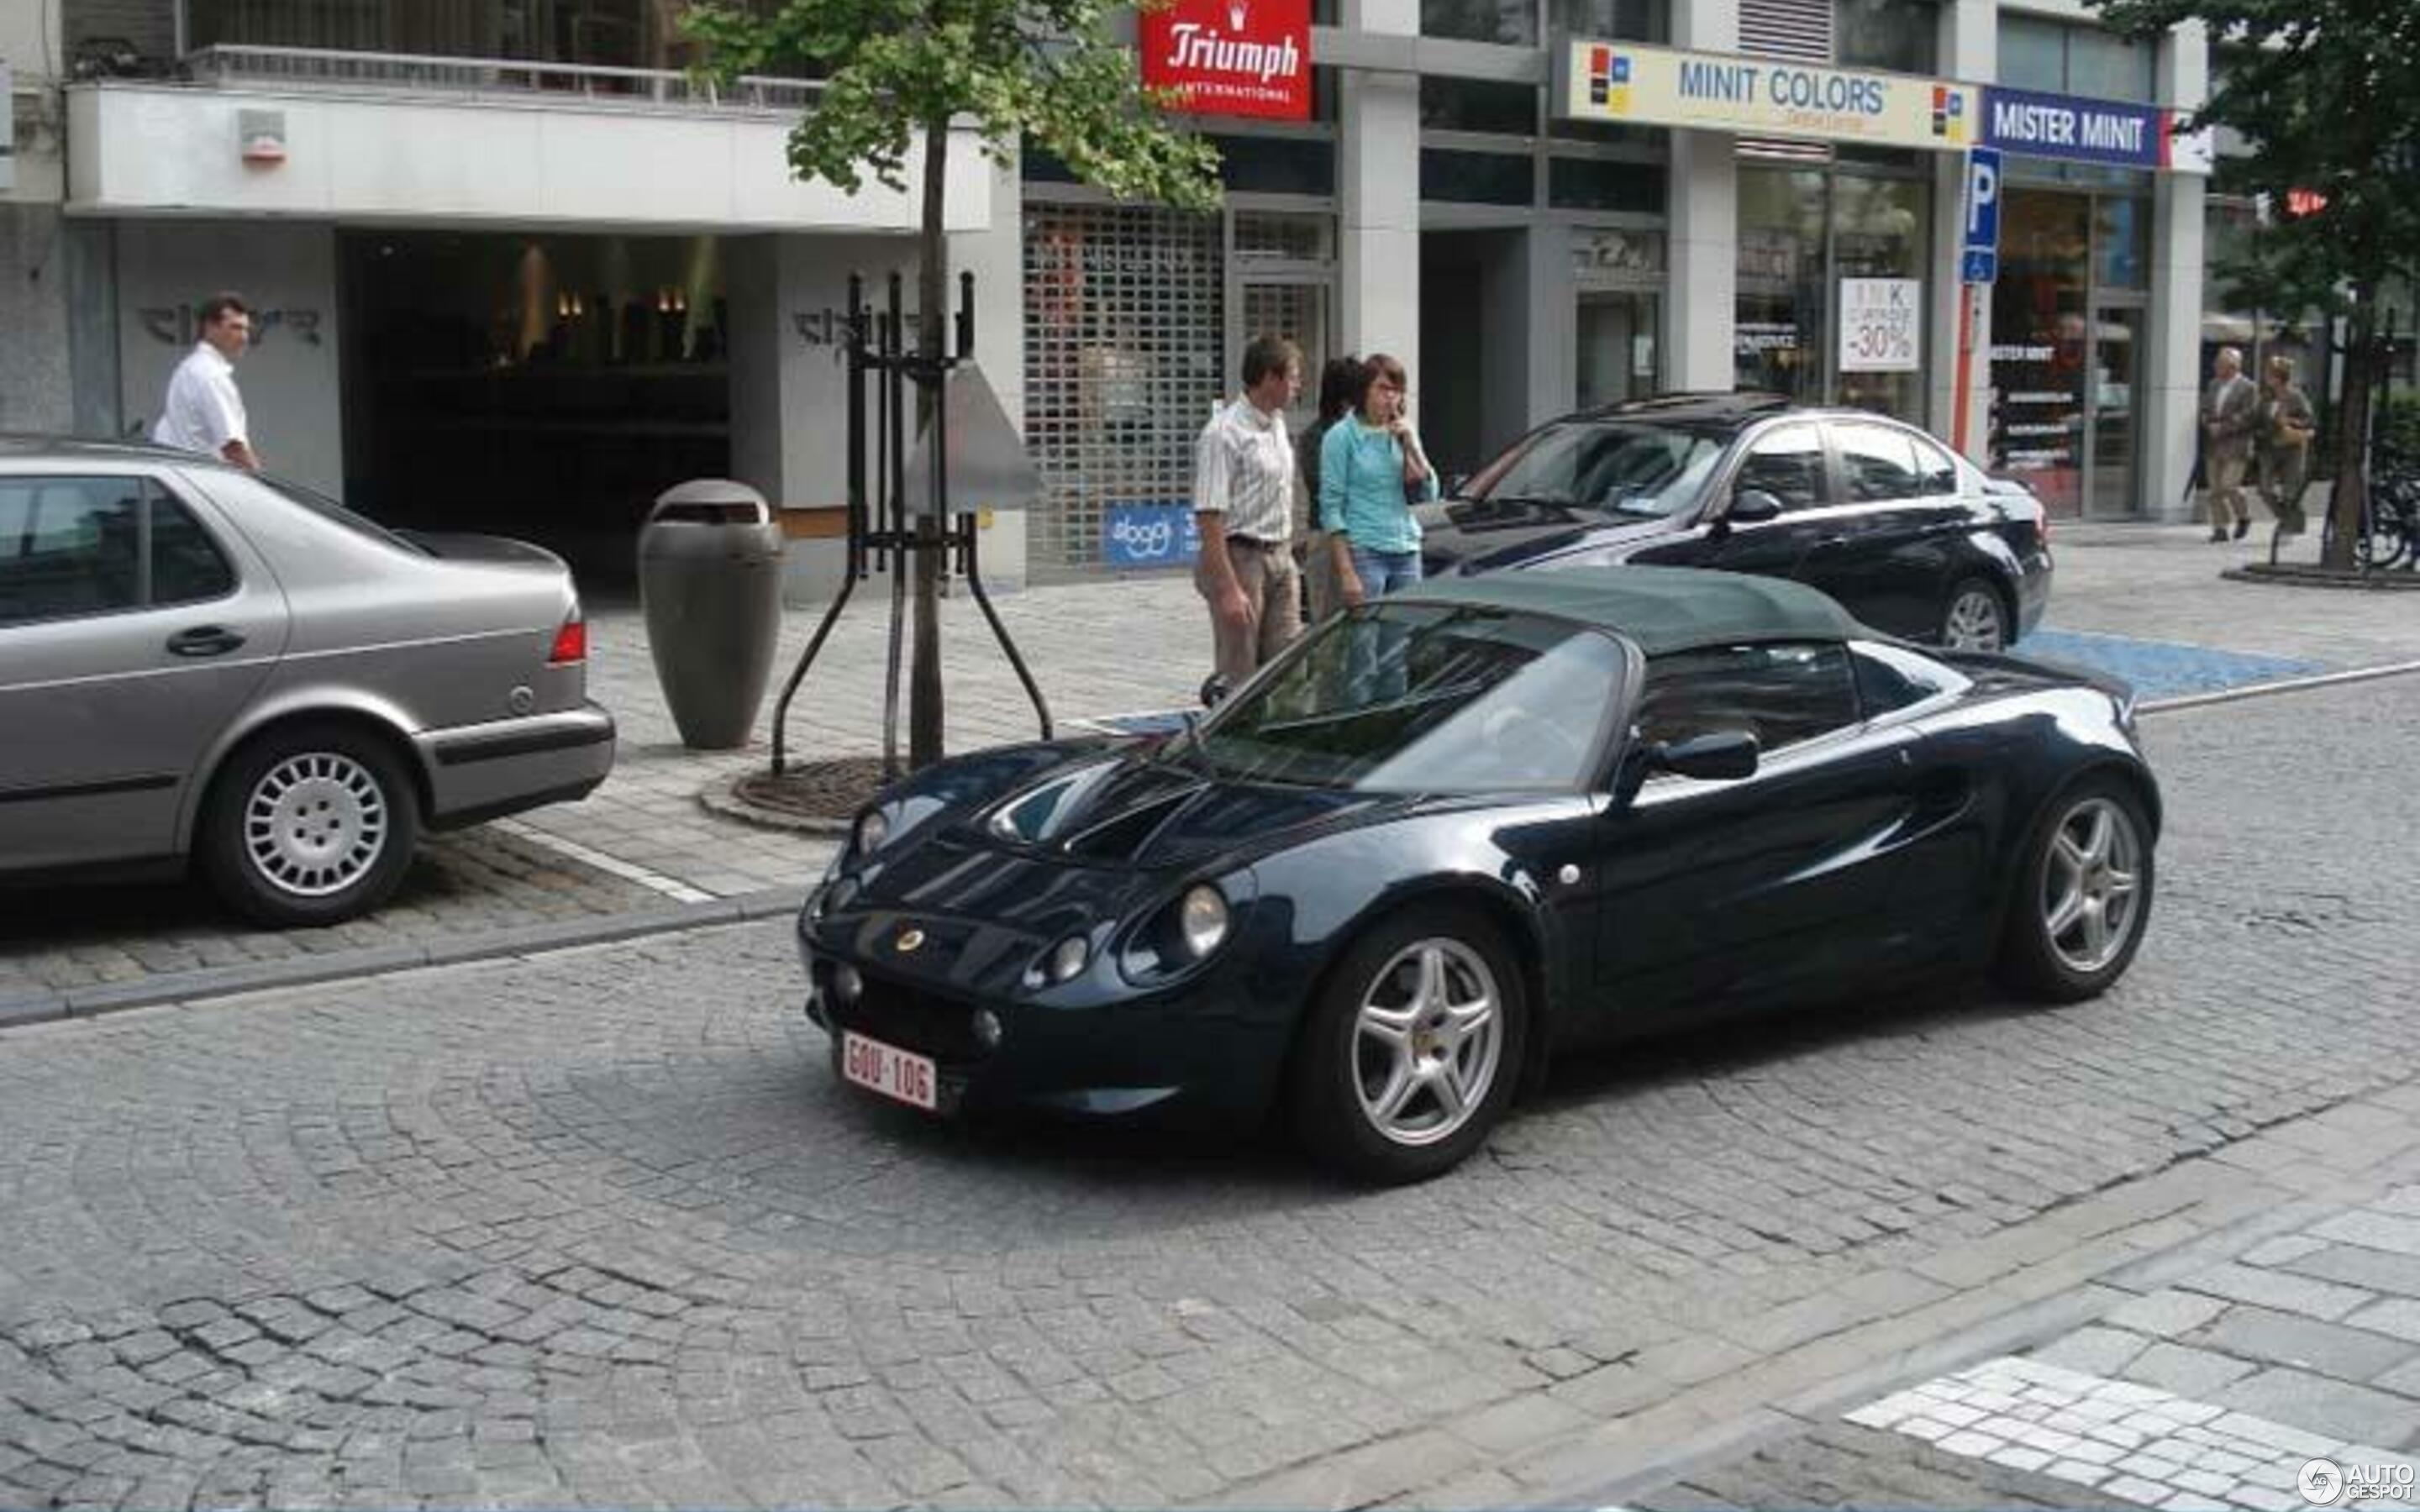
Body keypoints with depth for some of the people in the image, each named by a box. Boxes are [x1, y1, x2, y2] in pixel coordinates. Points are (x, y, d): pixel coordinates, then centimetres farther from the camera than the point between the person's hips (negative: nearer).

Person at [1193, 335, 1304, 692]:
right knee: (1239, 680, -3)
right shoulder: (1224, 433, -15)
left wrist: (1287, 554, 16)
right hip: (1241, 558, -8)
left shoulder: (1277, 424, 12)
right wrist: (1229, 589, -24)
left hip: (1280, 557, 8)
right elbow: (1209, 517, -20)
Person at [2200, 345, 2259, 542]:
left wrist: (2223, 428, -15)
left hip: (2236, 446, -6)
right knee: (2215, 489, 3)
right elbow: (2204, 409, 14)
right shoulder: (2214, 385, 14)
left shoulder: (2248, 388, -6)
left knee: (2229, 485, -12)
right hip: (2214, 445, 6)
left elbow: (2248, 417, -13)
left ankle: (2244, 517, 13)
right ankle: (2219, 529, 8)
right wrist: (2209, 425, -5)